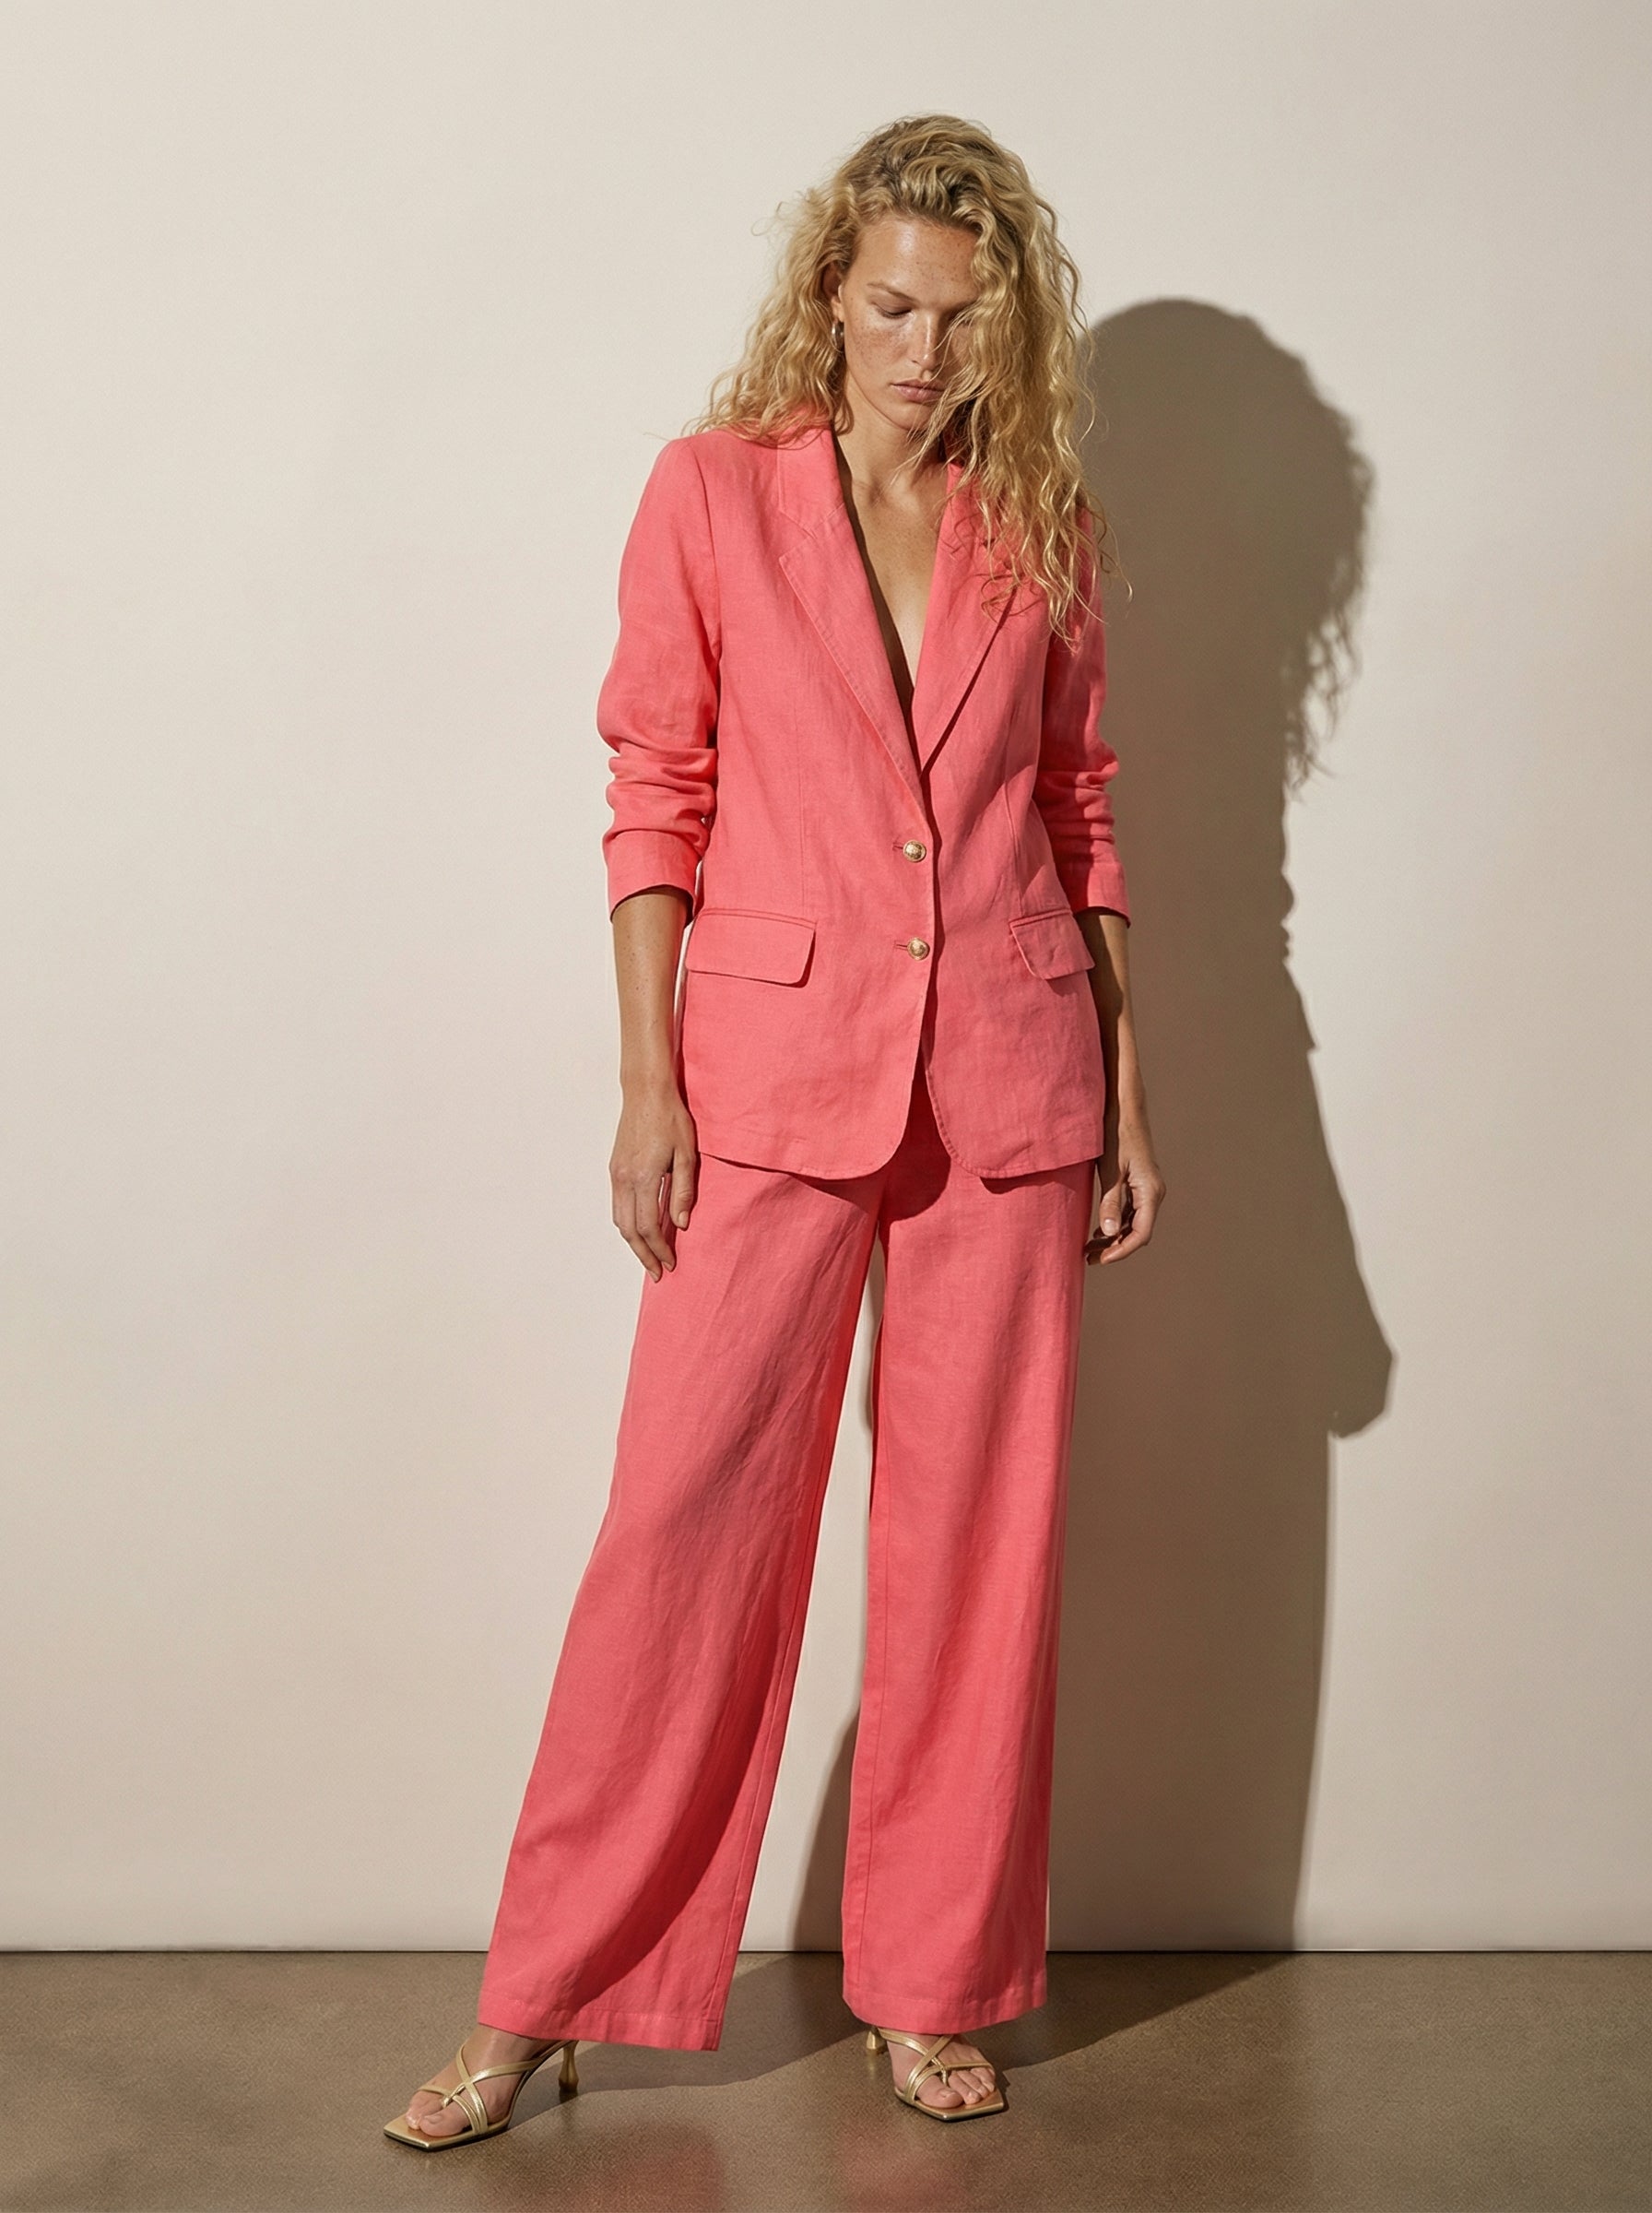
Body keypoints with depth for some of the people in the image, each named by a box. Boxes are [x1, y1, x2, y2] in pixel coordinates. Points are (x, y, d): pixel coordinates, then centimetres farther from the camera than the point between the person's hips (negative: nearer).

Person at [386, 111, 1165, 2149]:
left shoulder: (1044, 528, 8)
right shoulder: (712, 491, 1)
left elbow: (1082, 817, 11)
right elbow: (655, 802, 0)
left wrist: (1122, 1098, 8)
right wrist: (647, 1084, -5)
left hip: (1006, 1075, 3)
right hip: (775, 1065, -2)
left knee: (978, 1524, 6)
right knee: (685, 1508, -2)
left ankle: (930, 1987, 23)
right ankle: (544, 1997, 12)